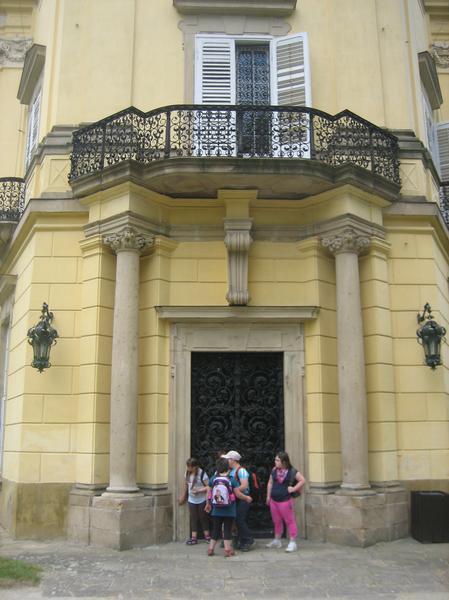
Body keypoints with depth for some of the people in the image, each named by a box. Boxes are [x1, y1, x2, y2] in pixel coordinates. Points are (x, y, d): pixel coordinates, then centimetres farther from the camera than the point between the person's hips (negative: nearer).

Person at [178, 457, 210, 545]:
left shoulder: (202, 474, -19)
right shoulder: (187, 473, -1)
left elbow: (209, 487, -19)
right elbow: (186, 485, 13)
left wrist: (199, 491, -25)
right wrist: (183, 496, 18)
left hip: (202, 500, -5)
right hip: (191, 500, 5)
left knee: (203, 518, 7)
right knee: (193, 518, 5)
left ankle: (207, 536, 21)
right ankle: (194, 538, 8)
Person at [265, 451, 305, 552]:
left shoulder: (292, 472, -10)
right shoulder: (274, 470, 6)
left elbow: (302, 480, -9)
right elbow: (270, 483, 14)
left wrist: (294, 489, -14)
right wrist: (268, 496, 11)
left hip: (285, 500, -6)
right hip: (274, 500, 6)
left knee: (290, 521, -1)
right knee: (277, 521, 18)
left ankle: (292, 543, 5)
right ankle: (277, 541, 33)